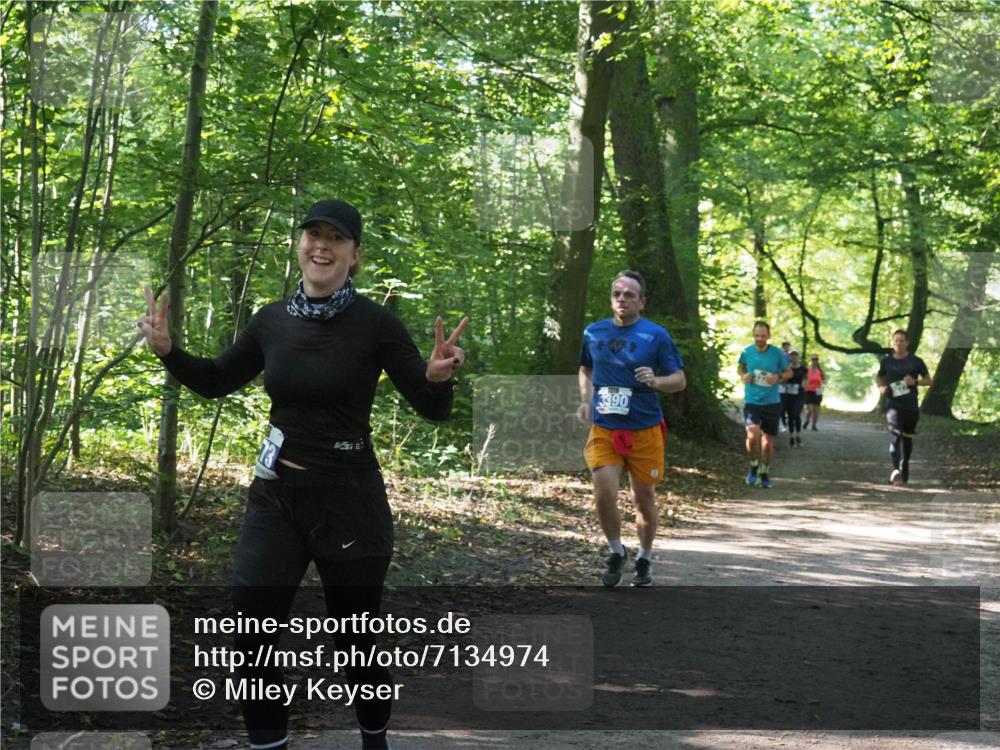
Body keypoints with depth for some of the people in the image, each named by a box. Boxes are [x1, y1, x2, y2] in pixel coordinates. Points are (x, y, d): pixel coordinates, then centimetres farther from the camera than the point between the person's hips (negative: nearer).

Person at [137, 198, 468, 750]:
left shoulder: (375, 324, -10)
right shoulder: (273, 320, 1)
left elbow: (433, 410, -8)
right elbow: (217, 382, 17)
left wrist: (438, 377, -30)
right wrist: (166, 350, 1)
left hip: (349, 502, -4)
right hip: (275, 497, 4)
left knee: (355, 640, 10)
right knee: (250, 641, -1)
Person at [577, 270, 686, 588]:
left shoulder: (656, 335, -5)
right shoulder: (593, 332, 5)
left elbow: (680, 380, -3)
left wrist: (657, 381, -23)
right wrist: (586, 401, 6)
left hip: (644, 431, -2)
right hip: (603, 430, 2)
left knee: (644, 499, 9)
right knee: (604, 494, -14)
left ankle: (644, 559, 31)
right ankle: (616, 553, 11)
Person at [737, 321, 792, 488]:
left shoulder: (778, 354, -6)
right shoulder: (746, 352, -2)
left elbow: (789, 372, 6)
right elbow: (740, 367, 17)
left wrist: (778, 377, -15)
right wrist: (743, 376, -6)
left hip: (771, 402, 1)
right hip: (751, 401, -1)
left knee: (768, 441, 8)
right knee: (753, 435, -22)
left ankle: (765, 473, 29)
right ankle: (754, 466, 3)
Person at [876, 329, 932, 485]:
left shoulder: (916, 361, 2)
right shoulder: (886, 361, 6)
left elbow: (928, 380, 8)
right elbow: (879, 377, 22)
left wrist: (915, 381, -12)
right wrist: (881, 387, -1)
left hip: (911, 406, 1)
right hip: (893, 404, -1)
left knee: (907, 437, 13)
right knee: (895, 435, -20)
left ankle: (904, 469, 34)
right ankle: (896, 470, -34)